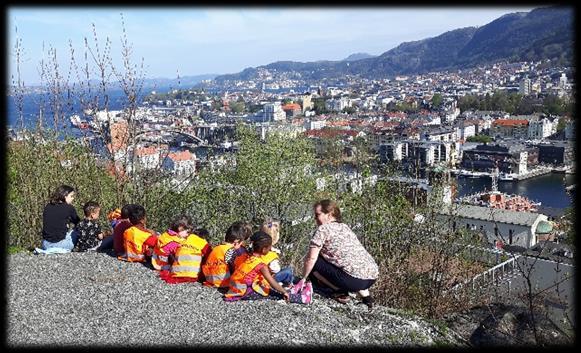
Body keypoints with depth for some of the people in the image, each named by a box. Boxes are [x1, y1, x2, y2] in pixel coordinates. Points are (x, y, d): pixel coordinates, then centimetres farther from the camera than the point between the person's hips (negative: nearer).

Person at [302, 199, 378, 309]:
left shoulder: (323, 229, 0)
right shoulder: (345, 227, 23)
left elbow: (311, 258, -4)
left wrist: (303, 278, 9)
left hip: (353, 279, -8)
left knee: (314, 265, 4)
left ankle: (341, 292, 2)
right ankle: (365, 295, 19)